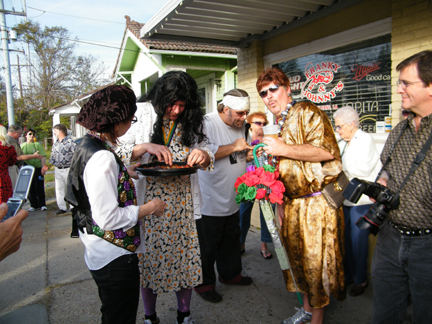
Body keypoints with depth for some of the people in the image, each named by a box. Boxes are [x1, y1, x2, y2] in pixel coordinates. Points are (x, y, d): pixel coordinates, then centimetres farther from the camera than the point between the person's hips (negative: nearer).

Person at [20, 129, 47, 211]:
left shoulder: (37, 144, 6)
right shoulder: (22, 146, 12)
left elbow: (43, 156, -1)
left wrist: (43, 167, -12)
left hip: (37, 168, -2)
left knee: (39, 187, 0)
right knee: (30, 188, 6)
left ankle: (42, 204, 10)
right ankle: (33, 205, 18)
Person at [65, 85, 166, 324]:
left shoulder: (88, 146, 4)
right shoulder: (102, 157, -27)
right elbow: (108, 218, -28)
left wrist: (124, 172, 19)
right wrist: (148, 208, -16)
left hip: (101, 252, 10)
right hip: (114, 256, -10)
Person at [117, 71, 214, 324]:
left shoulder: (191, 120, 6)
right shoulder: (141, 113, -4)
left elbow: (208, 155, 12)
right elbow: (119, 149, -8)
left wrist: (203, 155, -12)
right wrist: (146, 147, -25)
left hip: (182, 202, 3)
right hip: (148, 200, -2)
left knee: (185, 253, 9)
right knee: (149, 255, 8)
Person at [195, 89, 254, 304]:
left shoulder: (240, 126, 10)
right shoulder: (207, 123, -17)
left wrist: (248, 154, 2)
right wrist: (233, 147, -25)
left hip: (232, 199, 8)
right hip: (210, 201, -8)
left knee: (231, 240, 21)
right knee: (208, 245, 6)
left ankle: (230, 274, 42)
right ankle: (204, 284, 25)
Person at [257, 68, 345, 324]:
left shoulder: (307, 112, -10)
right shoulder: (279, 125, 16)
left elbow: (326, 151, -24)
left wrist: (283, 149, -20)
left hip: (318, 202, -8)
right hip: (294, 204, 8)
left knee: (316, 262, 3)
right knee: (299, 258, 18)